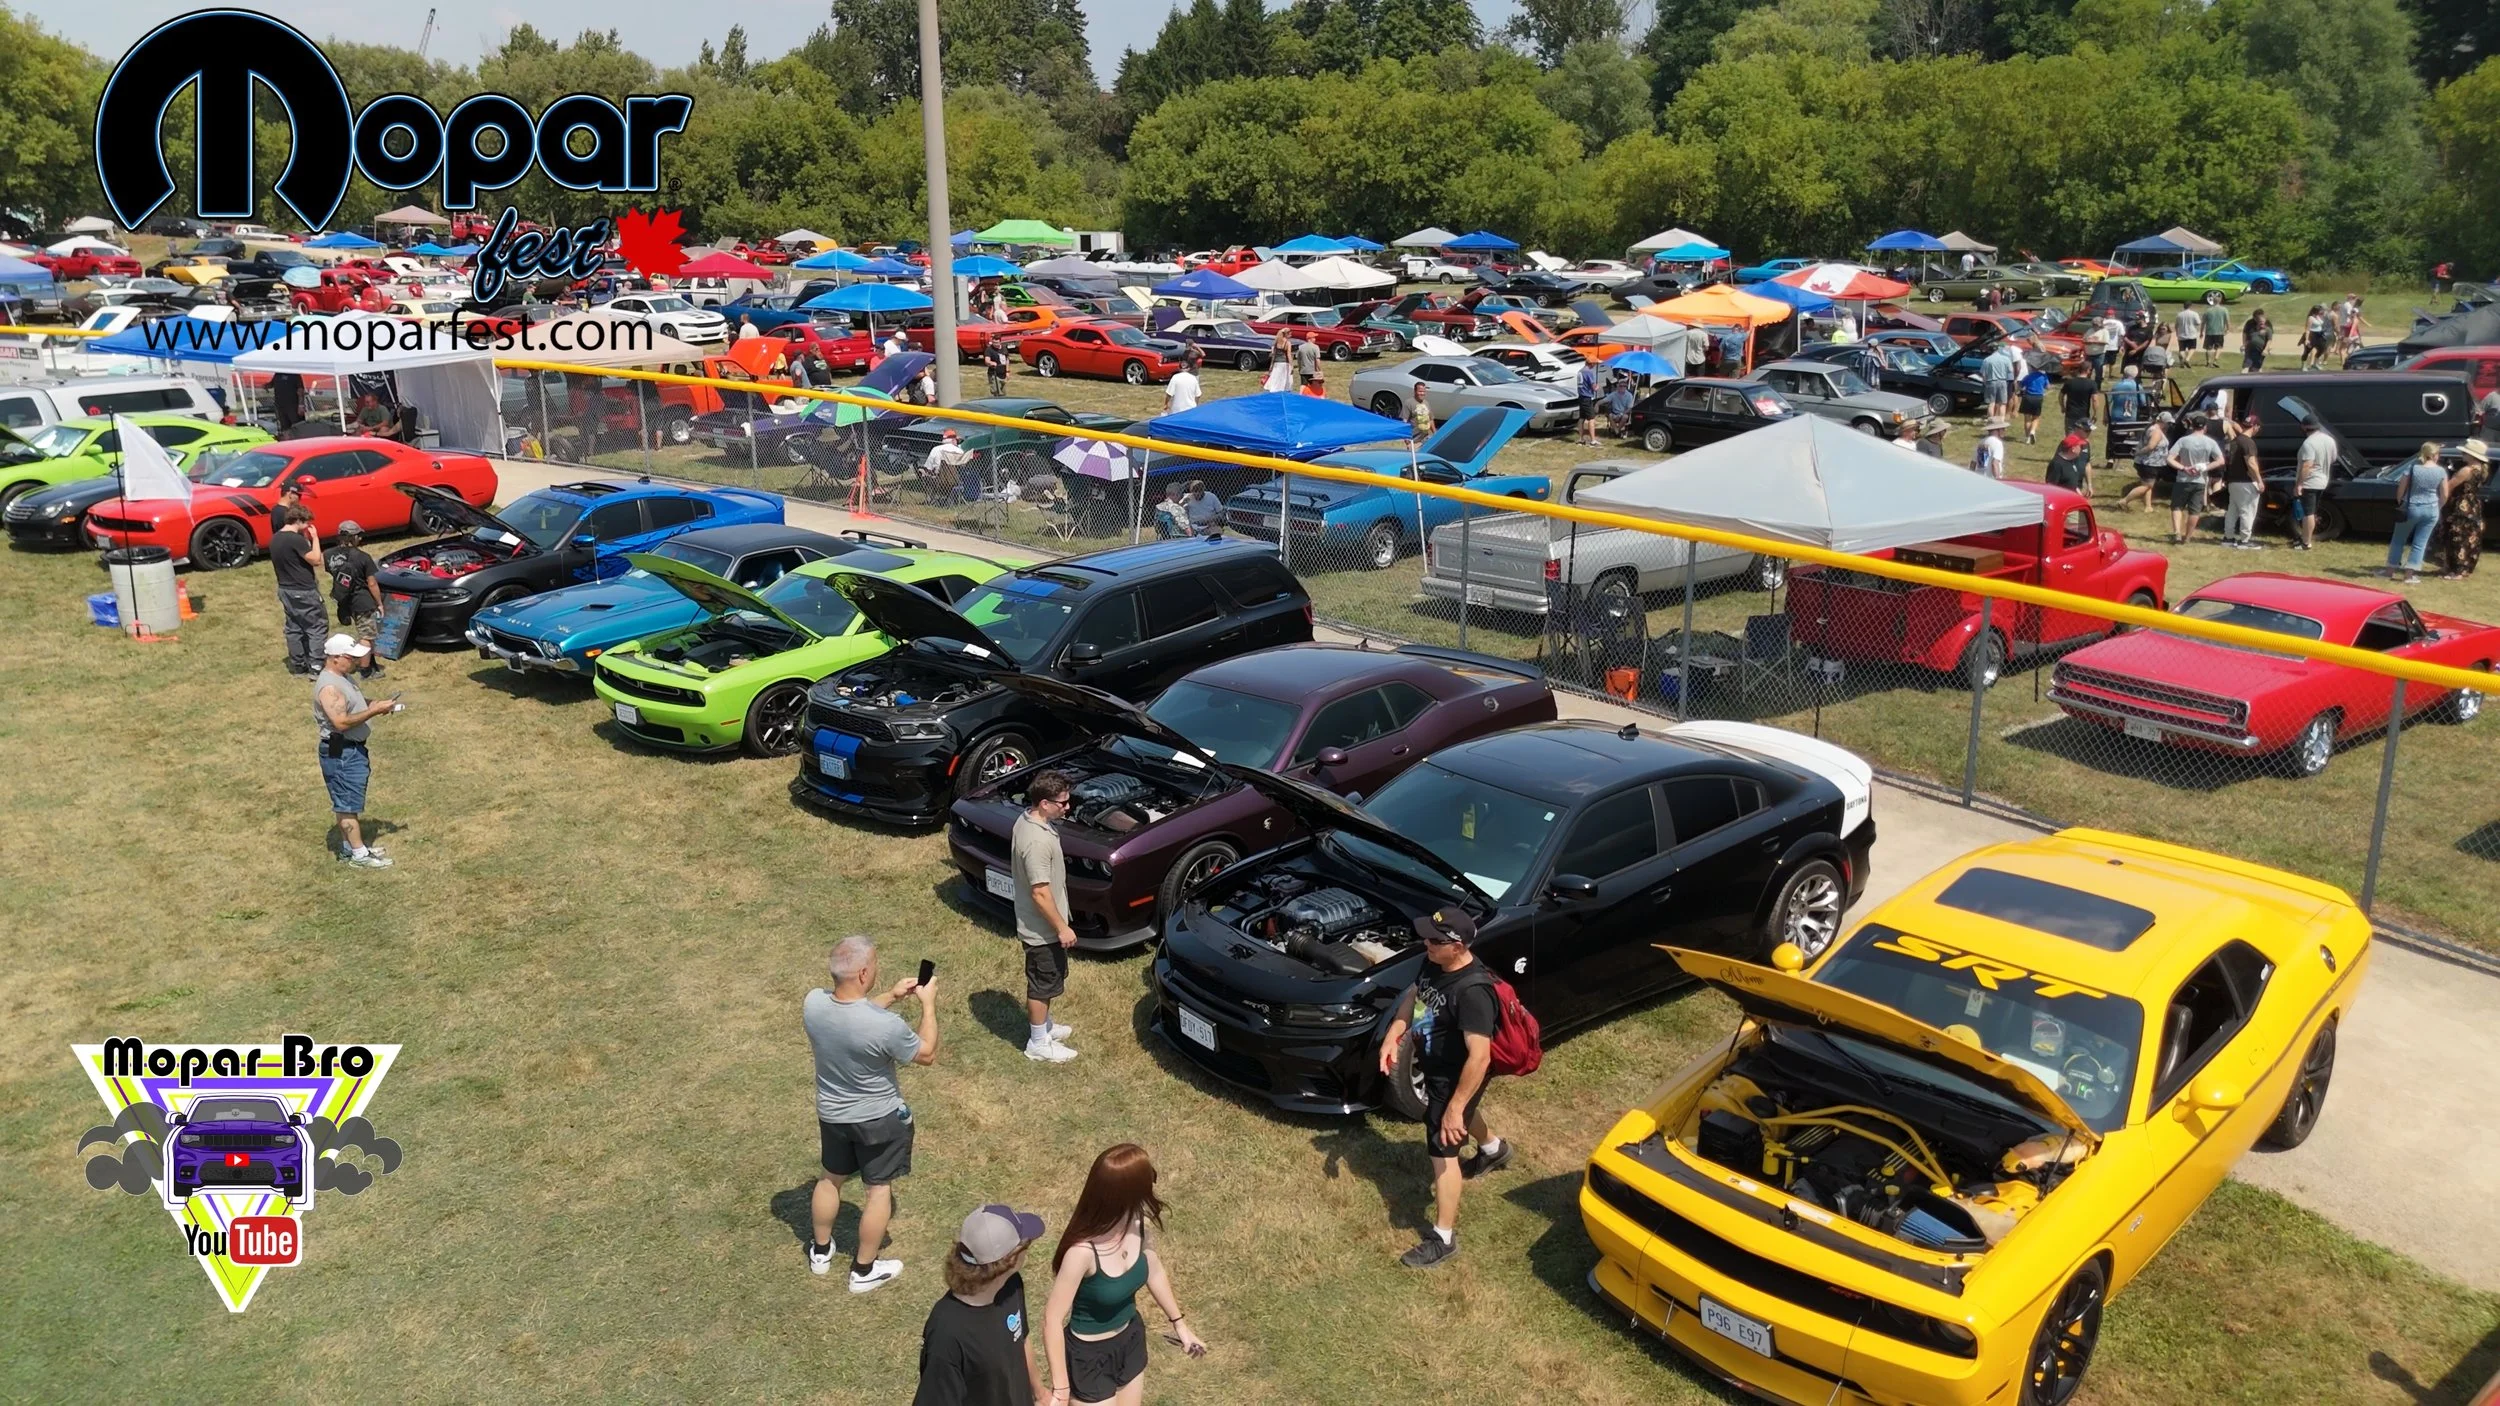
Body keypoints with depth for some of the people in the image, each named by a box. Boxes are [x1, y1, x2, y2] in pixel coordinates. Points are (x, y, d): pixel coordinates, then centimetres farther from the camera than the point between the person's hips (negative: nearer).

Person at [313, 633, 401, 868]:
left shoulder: (343, 677, 9)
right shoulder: (329, 686, -23)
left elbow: (355, 707, 23)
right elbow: (341, 722, -29)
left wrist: (377, 706, 6)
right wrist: (375, 710, -26)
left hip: (353, 749, 10)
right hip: (340, 753, -10)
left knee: (351, 802, 18)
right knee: (347, 803, -2)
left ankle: (349, 845, 29)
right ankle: (358, 854, 3)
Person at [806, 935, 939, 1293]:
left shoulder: (812, 1003, -20)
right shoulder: (885, 1025, -36)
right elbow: (927, 1055, -16)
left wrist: (892, 996, 5)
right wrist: (928, 1004, -7)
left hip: (831, 1113, 5)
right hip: (879, 1118, -5)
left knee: (830, 1178, 28)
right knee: (879, 1189, 17)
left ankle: (820, 1253, 48)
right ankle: (864, 1270, 34)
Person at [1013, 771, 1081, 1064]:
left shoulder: (1026, 820, -2)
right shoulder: (1038, 841, -33)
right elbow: (1040, 893, -28)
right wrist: (1062, 928, -21)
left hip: (1039, 924, 10)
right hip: (1042, 927, -10)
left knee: (1047, 979, 25)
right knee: (1043, 983, 7)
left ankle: (1045, 1026, 43)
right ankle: (1039, 1043, 23)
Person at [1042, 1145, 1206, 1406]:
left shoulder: (1138, 1222, -16)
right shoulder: (1082, 1251, -37)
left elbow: (1154, 1271, 4)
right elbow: (1053, 1319, -27)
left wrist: (1179, 1322, 16)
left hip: (1130, 1340, 7)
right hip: (1090, 1358, -7)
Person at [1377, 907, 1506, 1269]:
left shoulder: (1472, 991, -38)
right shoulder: (1434, 962, -12)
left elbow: (1479, 1057, -35)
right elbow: (1413, 995, 7)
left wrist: (1455, 1107, -30)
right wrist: (1392, 1035, -9)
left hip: (1455, 1076, -9)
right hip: (1433, 1066, 9)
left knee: (1442, 1152, 2)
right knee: (1465, 1112, 36)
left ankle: (1443, 1238, 16)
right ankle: (1493, 1149, 67)